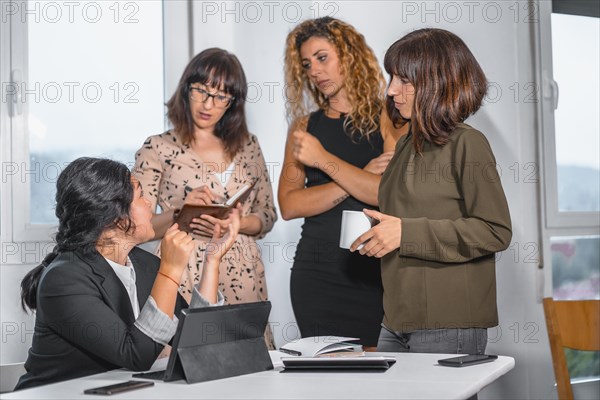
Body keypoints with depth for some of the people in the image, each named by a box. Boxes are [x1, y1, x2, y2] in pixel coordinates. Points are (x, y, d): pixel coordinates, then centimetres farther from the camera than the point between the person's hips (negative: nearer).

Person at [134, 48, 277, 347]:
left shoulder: (248, 147, 12)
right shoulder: (159, 149, 1)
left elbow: (267, 216, 12)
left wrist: (234, 224, -7)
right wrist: (179, 213, -18)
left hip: (242, 278, 3)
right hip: (184, 278, -3)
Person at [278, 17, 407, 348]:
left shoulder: (387, 119, 1)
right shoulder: (304, 127, 10)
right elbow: (288, 205, -2)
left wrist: (324, 159, -12)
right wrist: (361, 177, -10)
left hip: (374, 271, -2)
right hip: (317, 269, 2)